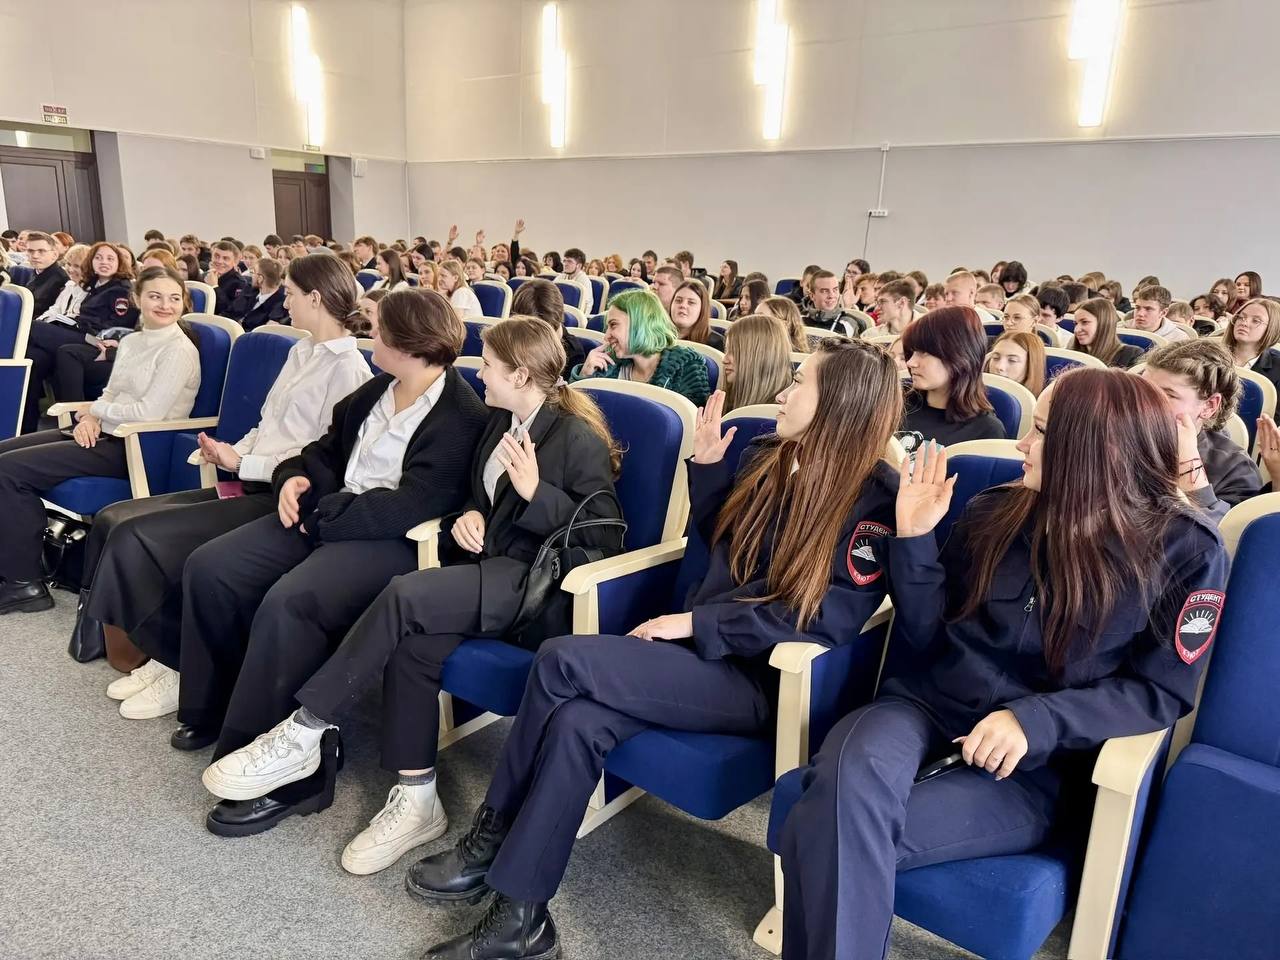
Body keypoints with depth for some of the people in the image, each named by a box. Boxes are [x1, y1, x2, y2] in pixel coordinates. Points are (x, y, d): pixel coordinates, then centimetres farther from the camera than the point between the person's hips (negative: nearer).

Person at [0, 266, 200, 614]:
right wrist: (90, 418, -5)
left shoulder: (179, 350, -12)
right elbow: (111, 394, 17)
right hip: (105, 434, 9)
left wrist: (94, 409, -6)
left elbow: (149, 413, -19)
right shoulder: (130, 342, 15)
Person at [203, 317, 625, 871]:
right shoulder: (501, 421, 15)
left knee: (405, 595, -28)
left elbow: (608, 536, -13)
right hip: (491, 566, 7)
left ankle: (302, 733, -15)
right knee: (412, 644, -22)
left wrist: (536, 491, -23)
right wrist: (469, 515, 2)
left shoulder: (579, 438, -9)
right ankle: (416, 801, -10)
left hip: (536, 581, -7)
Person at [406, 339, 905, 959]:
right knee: (577, 722, -22)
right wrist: (707, 464, 9)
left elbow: (827, 618, -18)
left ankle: (494, 832, -2)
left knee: (561, 661, -21)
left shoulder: (874, 497, -11)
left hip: (764, 680, -6)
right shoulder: (768, 459, 10)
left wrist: (695, 622, -17)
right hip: (703, 651, 7)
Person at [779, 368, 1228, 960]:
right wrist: (914, 537, -6)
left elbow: (1162, 691, -4)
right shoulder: (996, 512, 4)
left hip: (1039, 761, -3)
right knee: (848, 776, -33)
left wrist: (1037, 720, -18)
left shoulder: (1186, 551, -3)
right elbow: (926, 636, 7)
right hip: (928, 703, 3)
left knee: (841, 835, -29)